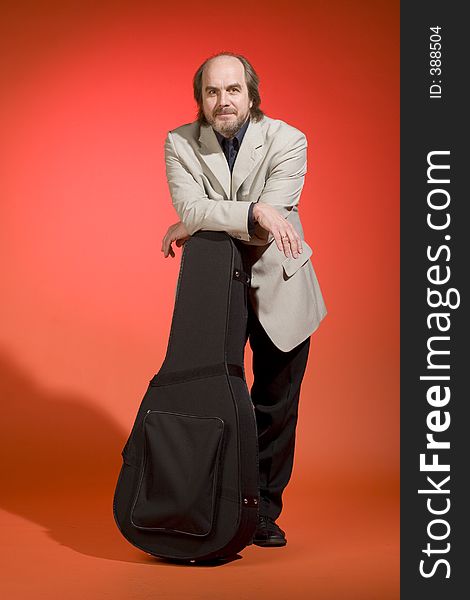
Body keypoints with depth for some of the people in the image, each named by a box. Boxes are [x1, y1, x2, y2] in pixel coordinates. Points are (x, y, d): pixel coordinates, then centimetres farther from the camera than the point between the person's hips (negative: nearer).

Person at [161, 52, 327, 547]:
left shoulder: (287, 140, -11)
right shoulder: (180, 143, -5)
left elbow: (272, 218, -22)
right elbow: (190, 209, -20)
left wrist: (197, 228, -16)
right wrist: (253, 211, -33)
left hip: (279, 289, 0)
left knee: (276, 408, 6)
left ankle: (263, 512, 20)